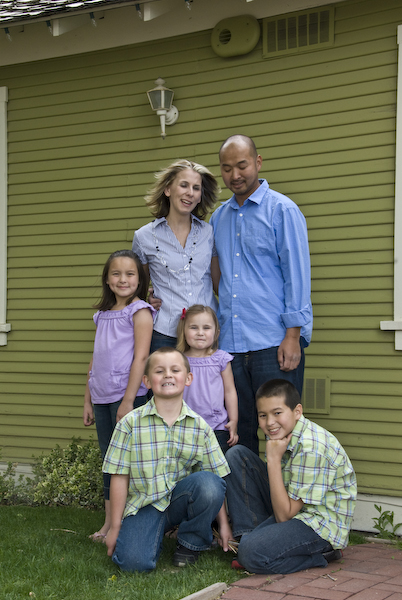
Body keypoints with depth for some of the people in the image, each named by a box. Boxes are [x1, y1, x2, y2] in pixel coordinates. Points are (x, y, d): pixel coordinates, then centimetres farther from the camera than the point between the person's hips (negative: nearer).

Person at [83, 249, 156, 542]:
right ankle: (109, 523, 18)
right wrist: (88, 400, 16)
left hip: (128, 396, -7)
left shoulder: (140, 311, -5)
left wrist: (128, 400, -18)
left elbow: (140, 357, -12)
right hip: (102, 397, 7)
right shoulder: (104, 314, 15)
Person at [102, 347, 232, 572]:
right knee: (134, 562, -26)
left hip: (181, 497, 2)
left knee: (208, 483, -31)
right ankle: (156, 536, 11)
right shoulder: (131, 424, -4)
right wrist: (115, 527, -1)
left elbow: (216, 476, 4)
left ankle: (191, 542, -3)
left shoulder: (199, 427, 0)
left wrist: (224, 523, 2)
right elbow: (120, 477, -2)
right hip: (144, 504, -2)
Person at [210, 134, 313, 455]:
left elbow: (297, 273, -6)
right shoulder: (218, 218, 16)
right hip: (231, 344, 5)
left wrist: (293, 335, -13)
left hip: (274, 343, -5)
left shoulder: (282, 209, 0)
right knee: (240, 431, 9)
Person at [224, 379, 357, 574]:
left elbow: (284, 515, -24)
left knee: (252, 553, -31)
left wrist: (274, 459, -24)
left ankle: (321, 554, -7)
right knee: (236, 455, 2)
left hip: (320, 524, -9)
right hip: (290, 507, 9)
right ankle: (249, 534, 2)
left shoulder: (311, 448, -27)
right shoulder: (280, 433, -1)